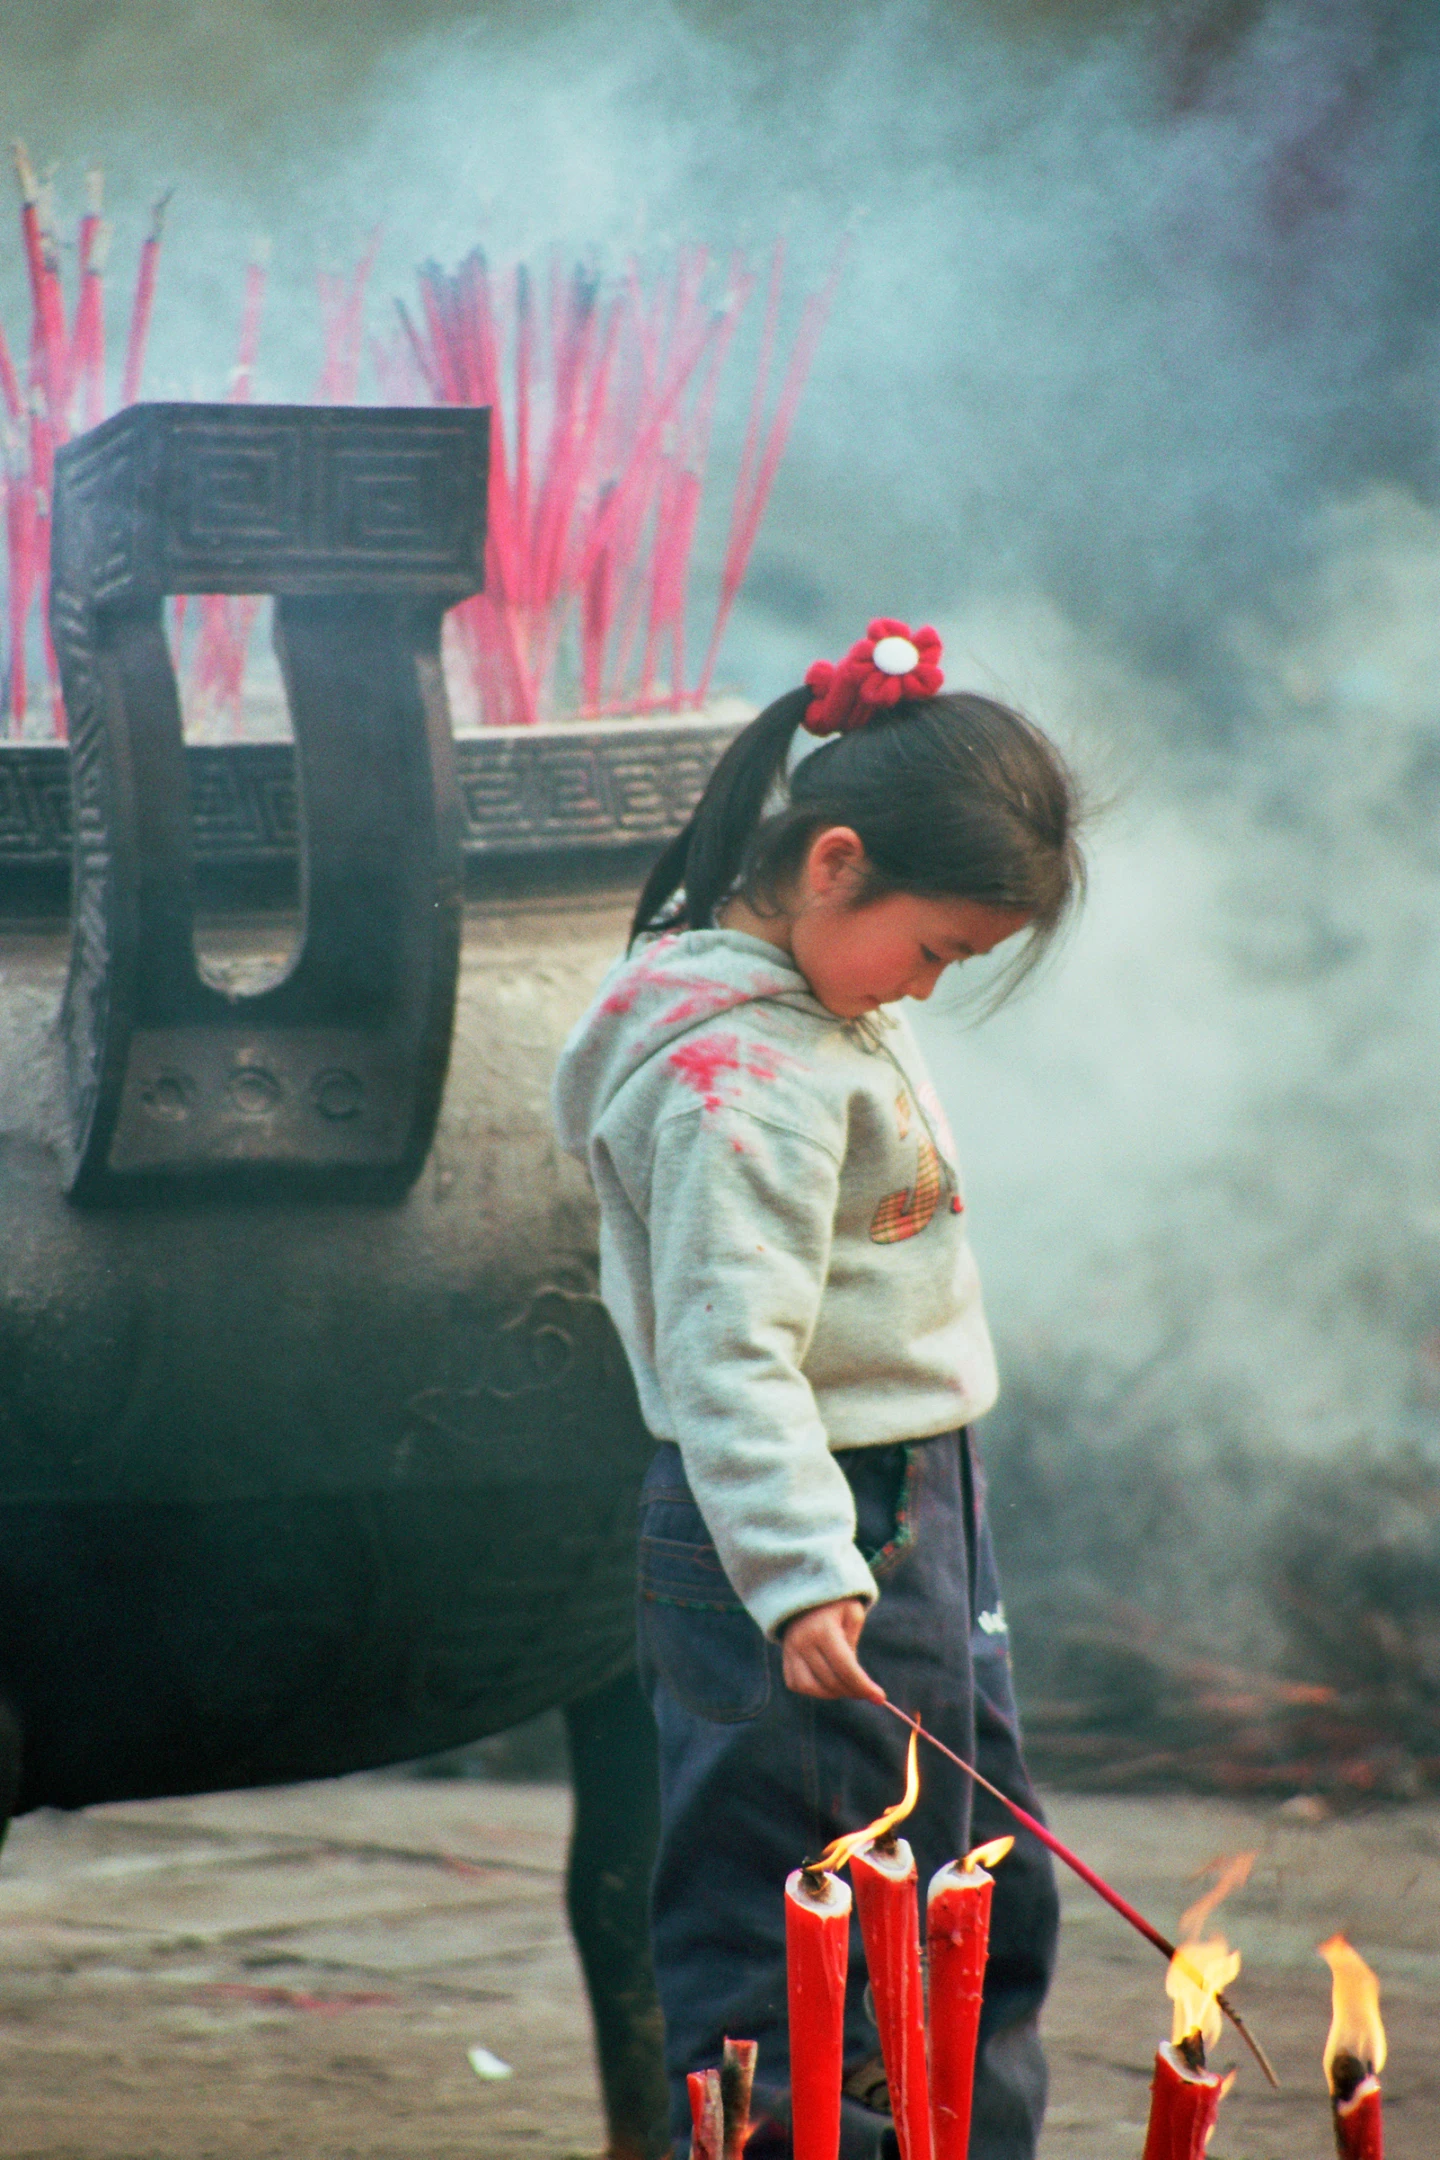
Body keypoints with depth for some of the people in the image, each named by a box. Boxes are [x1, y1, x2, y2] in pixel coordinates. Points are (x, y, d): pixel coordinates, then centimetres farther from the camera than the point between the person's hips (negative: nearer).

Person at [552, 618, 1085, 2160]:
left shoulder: (818, 1000, 10)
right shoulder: (738, 1071, -21)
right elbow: (730, 1355, -29)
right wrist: (801, 1577, -39)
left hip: (913, 1515, 11)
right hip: (816, 1540, -11)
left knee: (988, 1917, 19)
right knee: (796, 1979, -5)